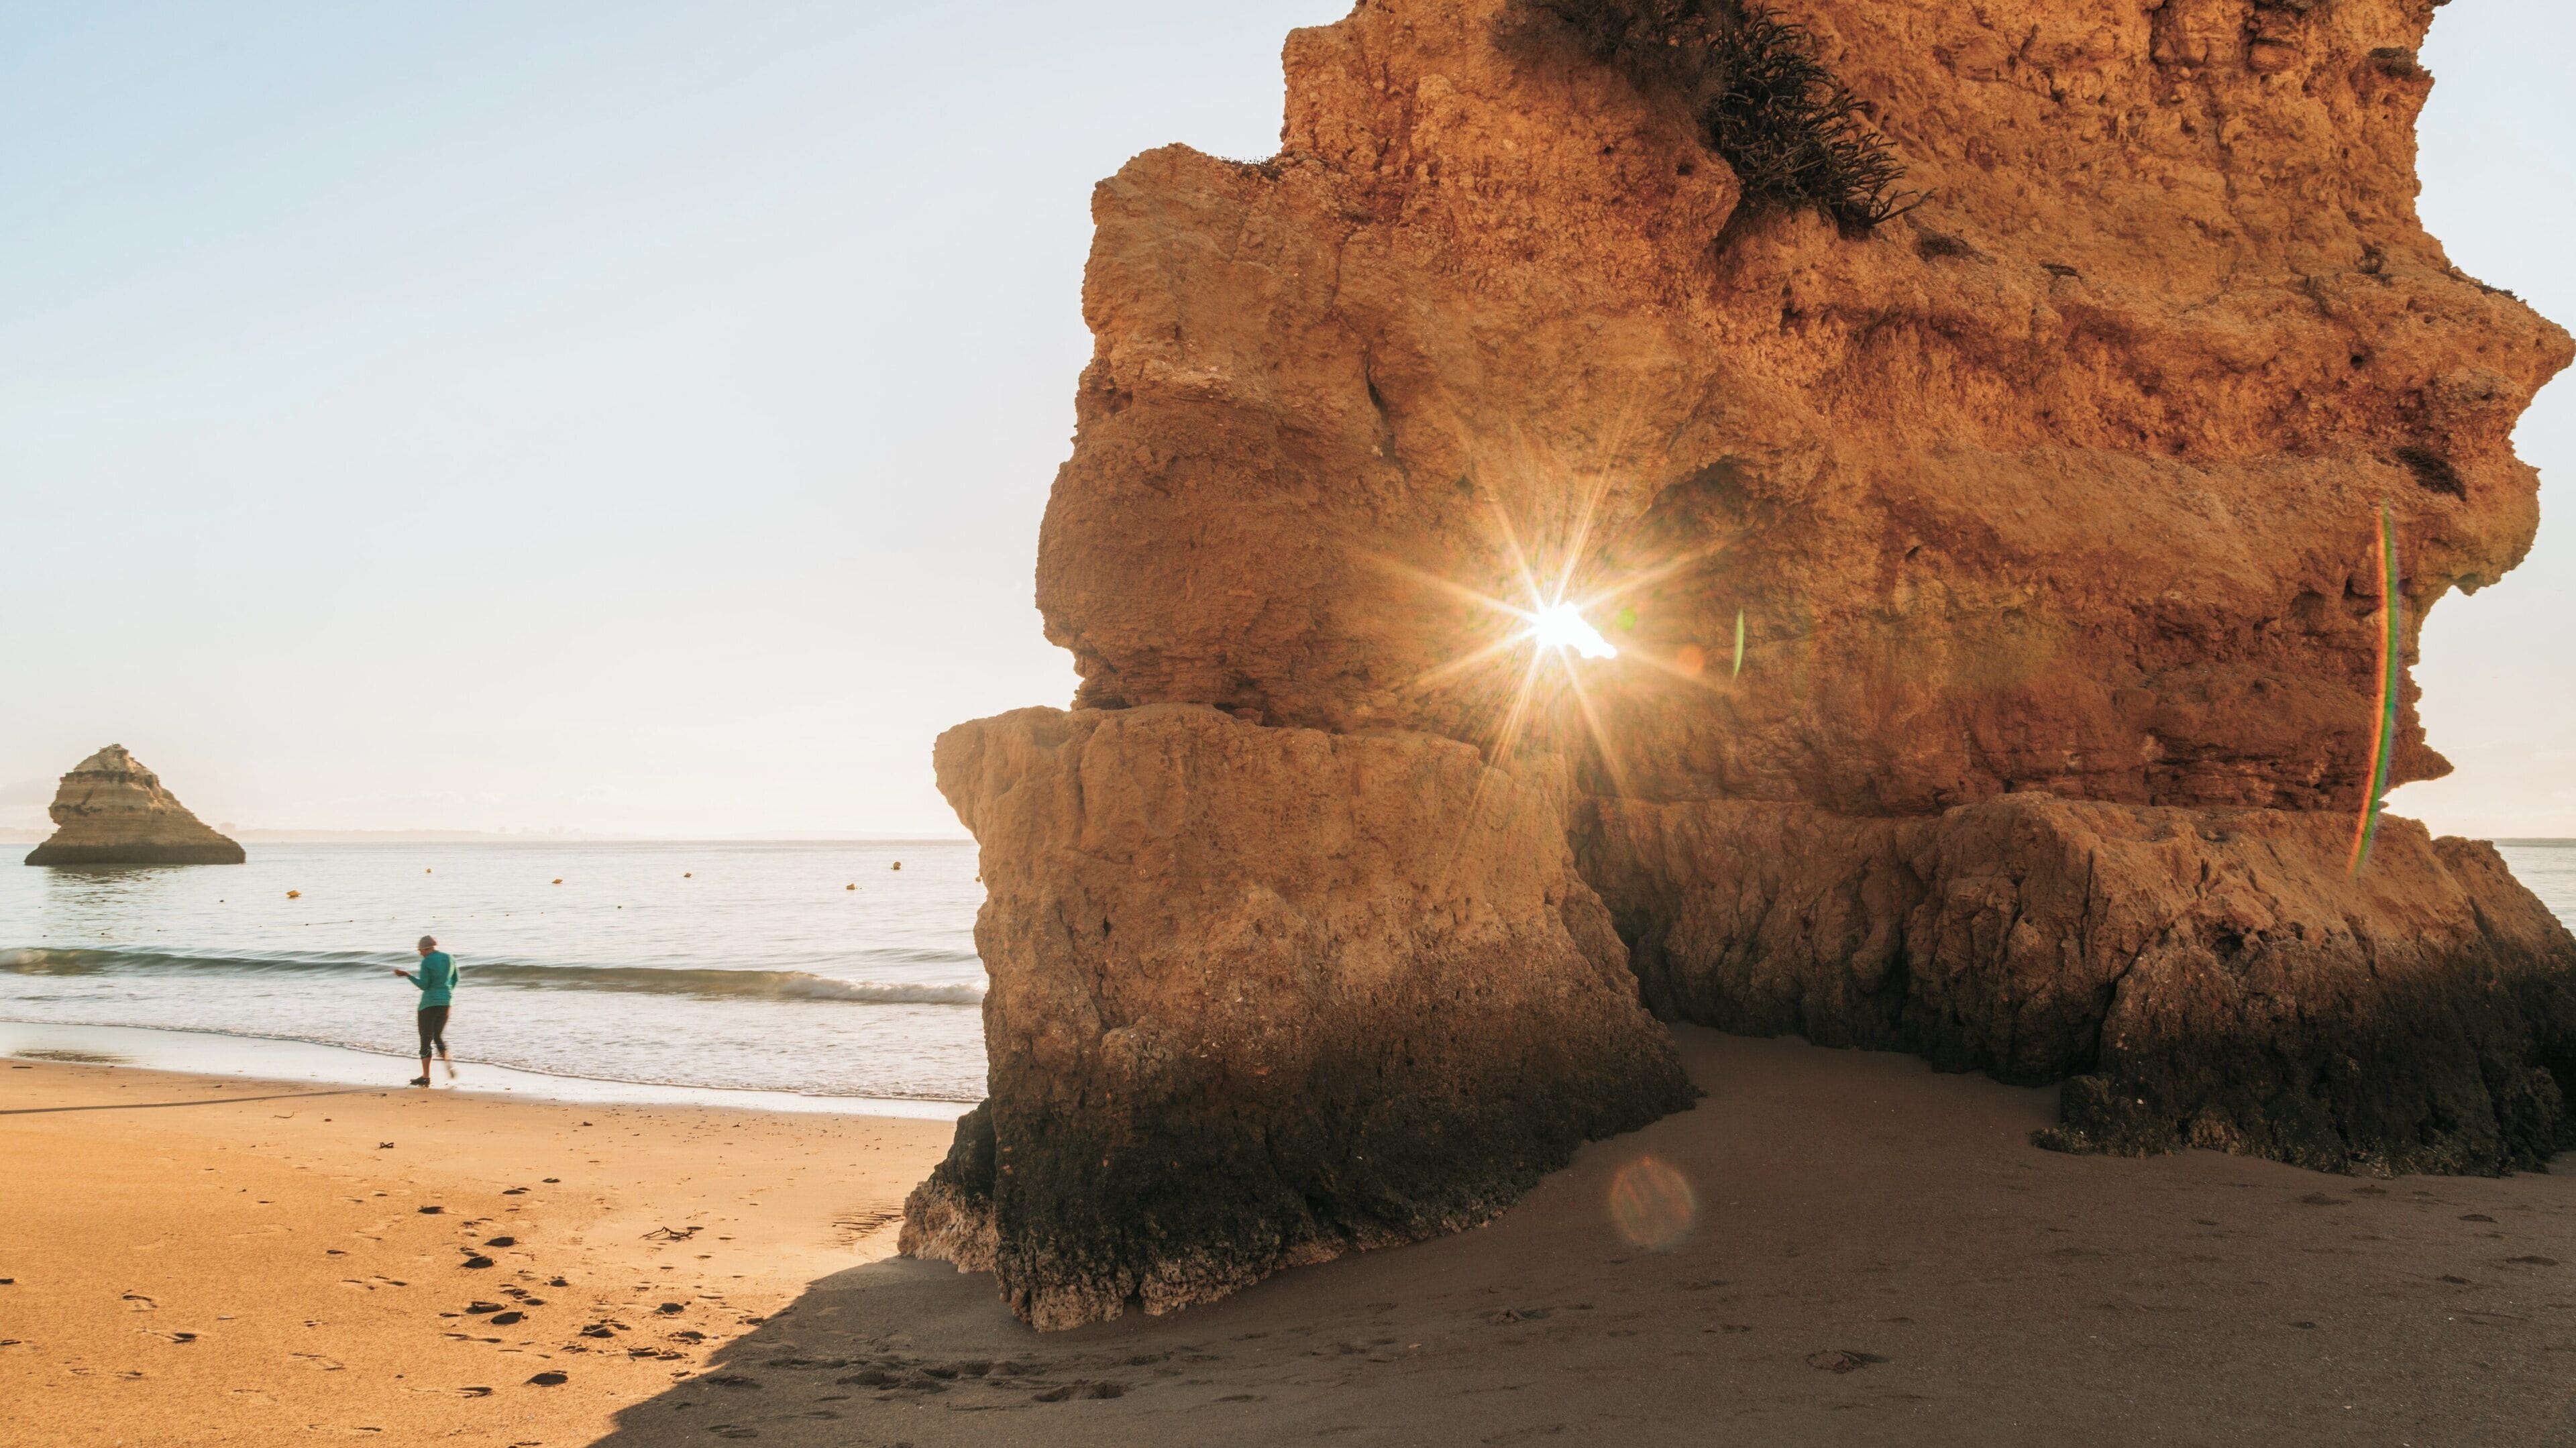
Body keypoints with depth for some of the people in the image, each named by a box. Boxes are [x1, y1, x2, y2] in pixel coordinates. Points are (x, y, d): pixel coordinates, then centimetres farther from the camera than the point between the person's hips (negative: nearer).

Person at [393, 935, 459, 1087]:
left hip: (429, 1003, -6)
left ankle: (425, 1077, 2)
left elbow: (424, 985, -15)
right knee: (439, 1037, 20)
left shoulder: (426, 962, -13)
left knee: (426, 1039, 2)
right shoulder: (449, 959, 6)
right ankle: (449, 1065, 0)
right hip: (446, 1002, 6)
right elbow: (455, 979, 14)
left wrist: (407, 975, -9)